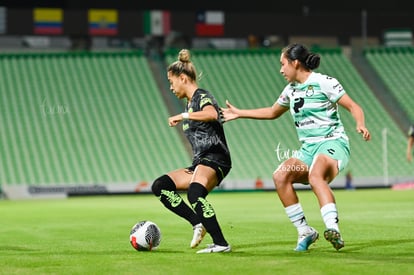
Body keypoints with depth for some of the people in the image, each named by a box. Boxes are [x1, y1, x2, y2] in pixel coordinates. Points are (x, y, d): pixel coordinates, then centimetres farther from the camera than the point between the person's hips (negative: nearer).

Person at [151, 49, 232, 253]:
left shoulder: (202, 96, -6)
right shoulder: (189, 104, 22)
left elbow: (212, 114, -31)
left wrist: (182, 116, -26)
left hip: (215, 160, -10)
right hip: (199, 163, 10)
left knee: (194, 193, -34)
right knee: (160, 186, 1)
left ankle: (221, 244, -30)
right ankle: (198, 223, -8)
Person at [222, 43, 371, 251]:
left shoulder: (324, 83, -6)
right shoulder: (291, 90, 16)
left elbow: (353, 107, -8)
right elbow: (272, 113, 34)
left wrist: (361, 125, -28)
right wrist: (239, 113, 36)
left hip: (332, 143, -7)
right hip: (308, 149, 7)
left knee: (315, 176, -37)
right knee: (280, 176, -18)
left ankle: (333, 229, -52)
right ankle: (305, 232, -14)